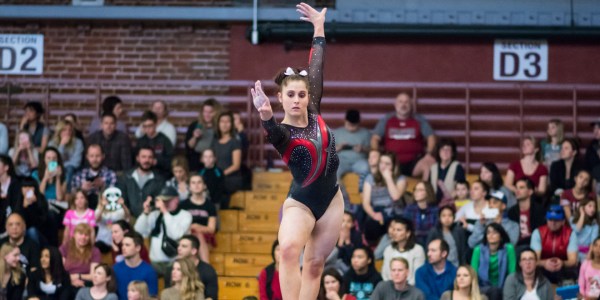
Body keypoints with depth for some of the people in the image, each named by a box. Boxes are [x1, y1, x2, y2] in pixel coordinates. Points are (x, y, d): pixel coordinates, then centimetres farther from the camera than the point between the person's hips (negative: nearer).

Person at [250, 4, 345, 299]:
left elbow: (316, 71, 4)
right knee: (289, 249, -32)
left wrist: (319, 28, 8)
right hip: (300, 203, -6)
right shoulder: (282, 132, -13)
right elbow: (273, 134, -39)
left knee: (314, 264, 7)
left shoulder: (314, 114, 1)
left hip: (330, 201, 6)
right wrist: (266, 116, -62)